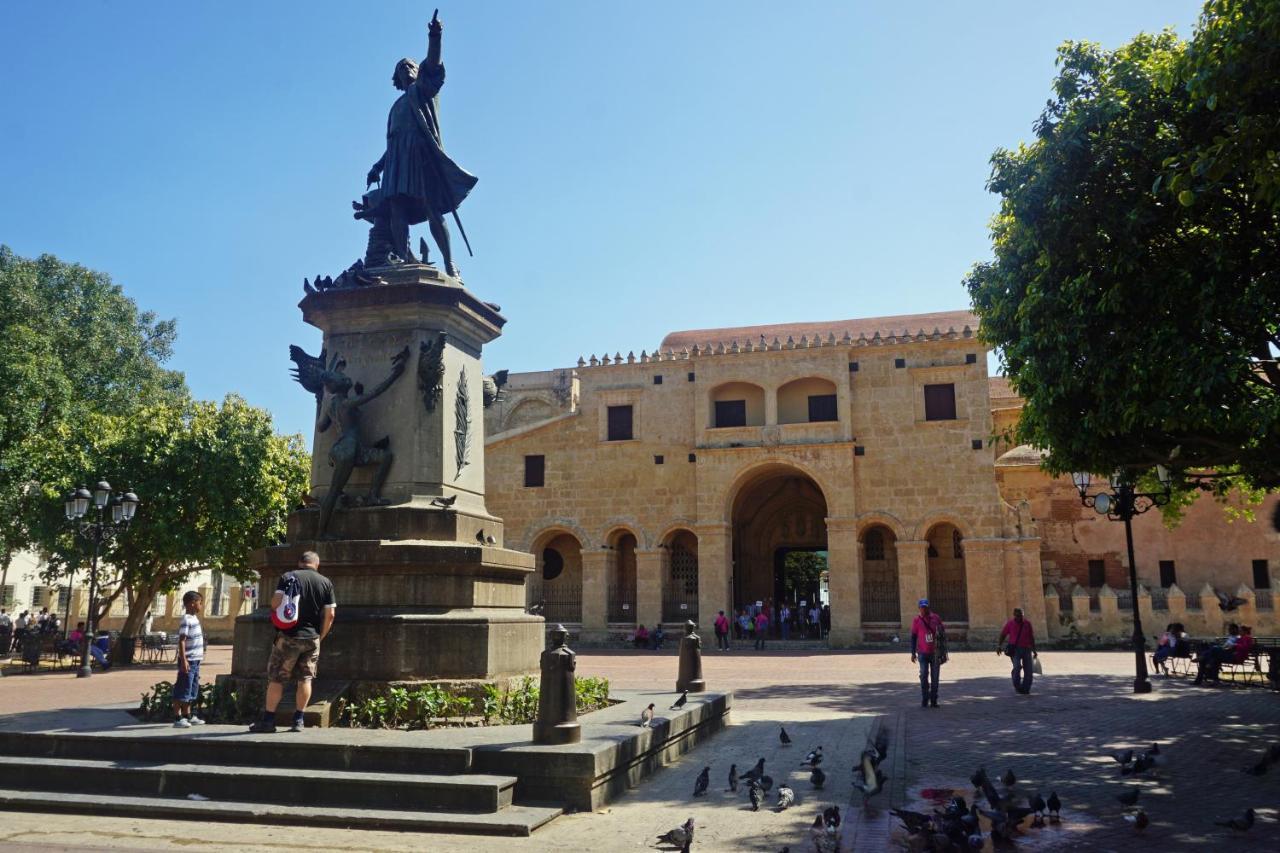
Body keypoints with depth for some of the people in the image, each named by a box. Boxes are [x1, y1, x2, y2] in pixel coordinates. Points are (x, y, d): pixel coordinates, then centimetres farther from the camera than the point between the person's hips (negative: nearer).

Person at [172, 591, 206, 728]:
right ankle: (178, 719, 1)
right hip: (188, 660, -9)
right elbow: (181, 641, -20)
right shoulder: (186, 620, -14)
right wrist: (184, 660, -25)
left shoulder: (194, 618, 14)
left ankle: (188, 716, 25)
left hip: (195, 660, 10)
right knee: (182, 691, -3)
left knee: (192, 691, 16)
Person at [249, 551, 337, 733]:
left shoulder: (288, 577, -2)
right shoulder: (326, 582, 4)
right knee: (305, 678, 10)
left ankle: (268, 720, 9)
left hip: (289, 636, -2)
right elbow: (330, 614, 1)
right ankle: (298, 720, 11)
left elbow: (275, 603, -12)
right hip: (312, 638, 2)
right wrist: (320, 637, 11)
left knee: (276, 678, 6)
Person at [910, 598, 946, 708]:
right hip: (923, 653, -1)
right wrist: (913, 653, -1)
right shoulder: (916, 620, -1)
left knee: (935, 678, 5)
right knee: (924, 677, -4)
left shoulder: (936, 618, 2)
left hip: (935, 653, 1)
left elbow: (942, 633, 10)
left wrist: (943, 651, 8)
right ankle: (924, 701, 2)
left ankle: (934, 700, 12)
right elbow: (913, 637, 3)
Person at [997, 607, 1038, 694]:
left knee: (1028, 671, -2)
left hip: (1026, 649, 3)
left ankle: (1025, 689, 12)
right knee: (1017, 666, -23)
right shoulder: (1010, 624, 0)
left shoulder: (1027, 624, 7)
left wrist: (1034, 650, 14)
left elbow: (1031, 637, 15)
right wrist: (999, 646, -11)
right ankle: (1016, 686, -4)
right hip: (1015, 649, -3)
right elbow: (1002, 635, 3)